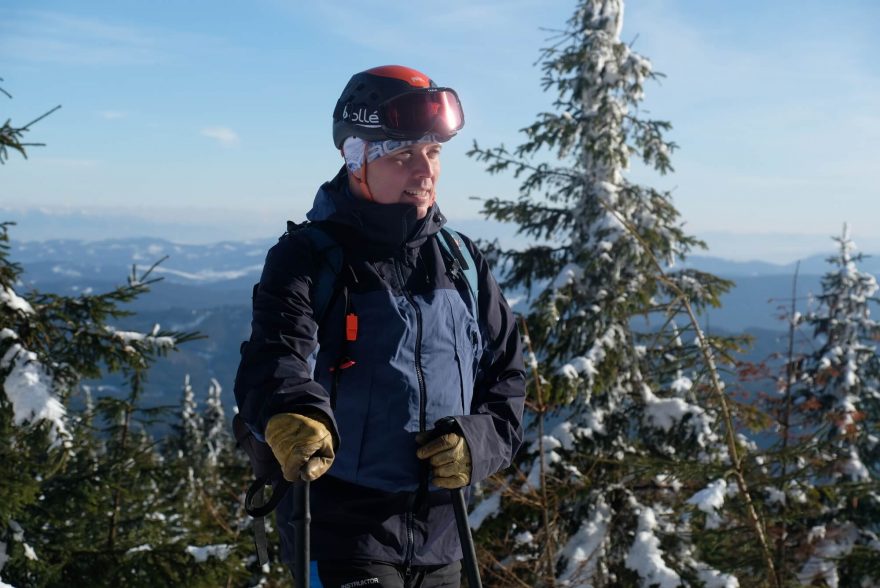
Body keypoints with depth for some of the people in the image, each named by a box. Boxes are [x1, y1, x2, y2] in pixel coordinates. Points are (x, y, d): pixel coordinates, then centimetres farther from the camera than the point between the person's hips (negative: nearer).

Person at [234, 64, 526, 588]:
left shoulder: (461, 262, 8)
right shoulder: (309, 258, -9)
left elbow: (507, 372, 13)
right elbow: (277, 356, -26)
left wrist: (482, 440, -7)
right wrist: (293, 414, -49)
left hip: (440, 532, 6)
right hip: (344, 526, -6)